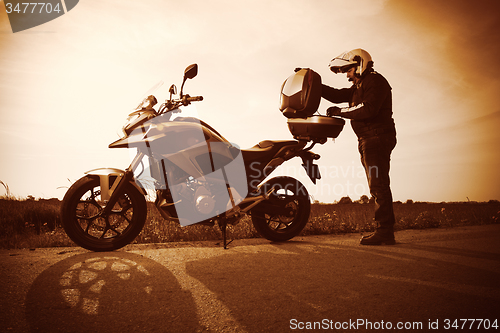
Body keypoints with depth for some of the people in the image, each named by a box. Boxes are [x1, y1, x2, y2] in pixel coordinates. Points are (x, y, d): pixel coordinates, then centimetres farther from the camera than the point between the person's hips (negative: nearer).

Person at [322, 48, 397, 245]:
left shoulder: (375, 81, -7)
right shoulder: (358, 87, 24)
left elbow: (368, 109, -22)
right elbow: (337, 95, 18)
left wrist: (340, 112, -14)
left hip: (377, 138, -10)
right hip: (368, 140, 10)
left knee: (378, 184, -14)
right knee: (377, 187, 8)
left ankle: (384, 231, -13)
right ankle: (385, 232, 11)